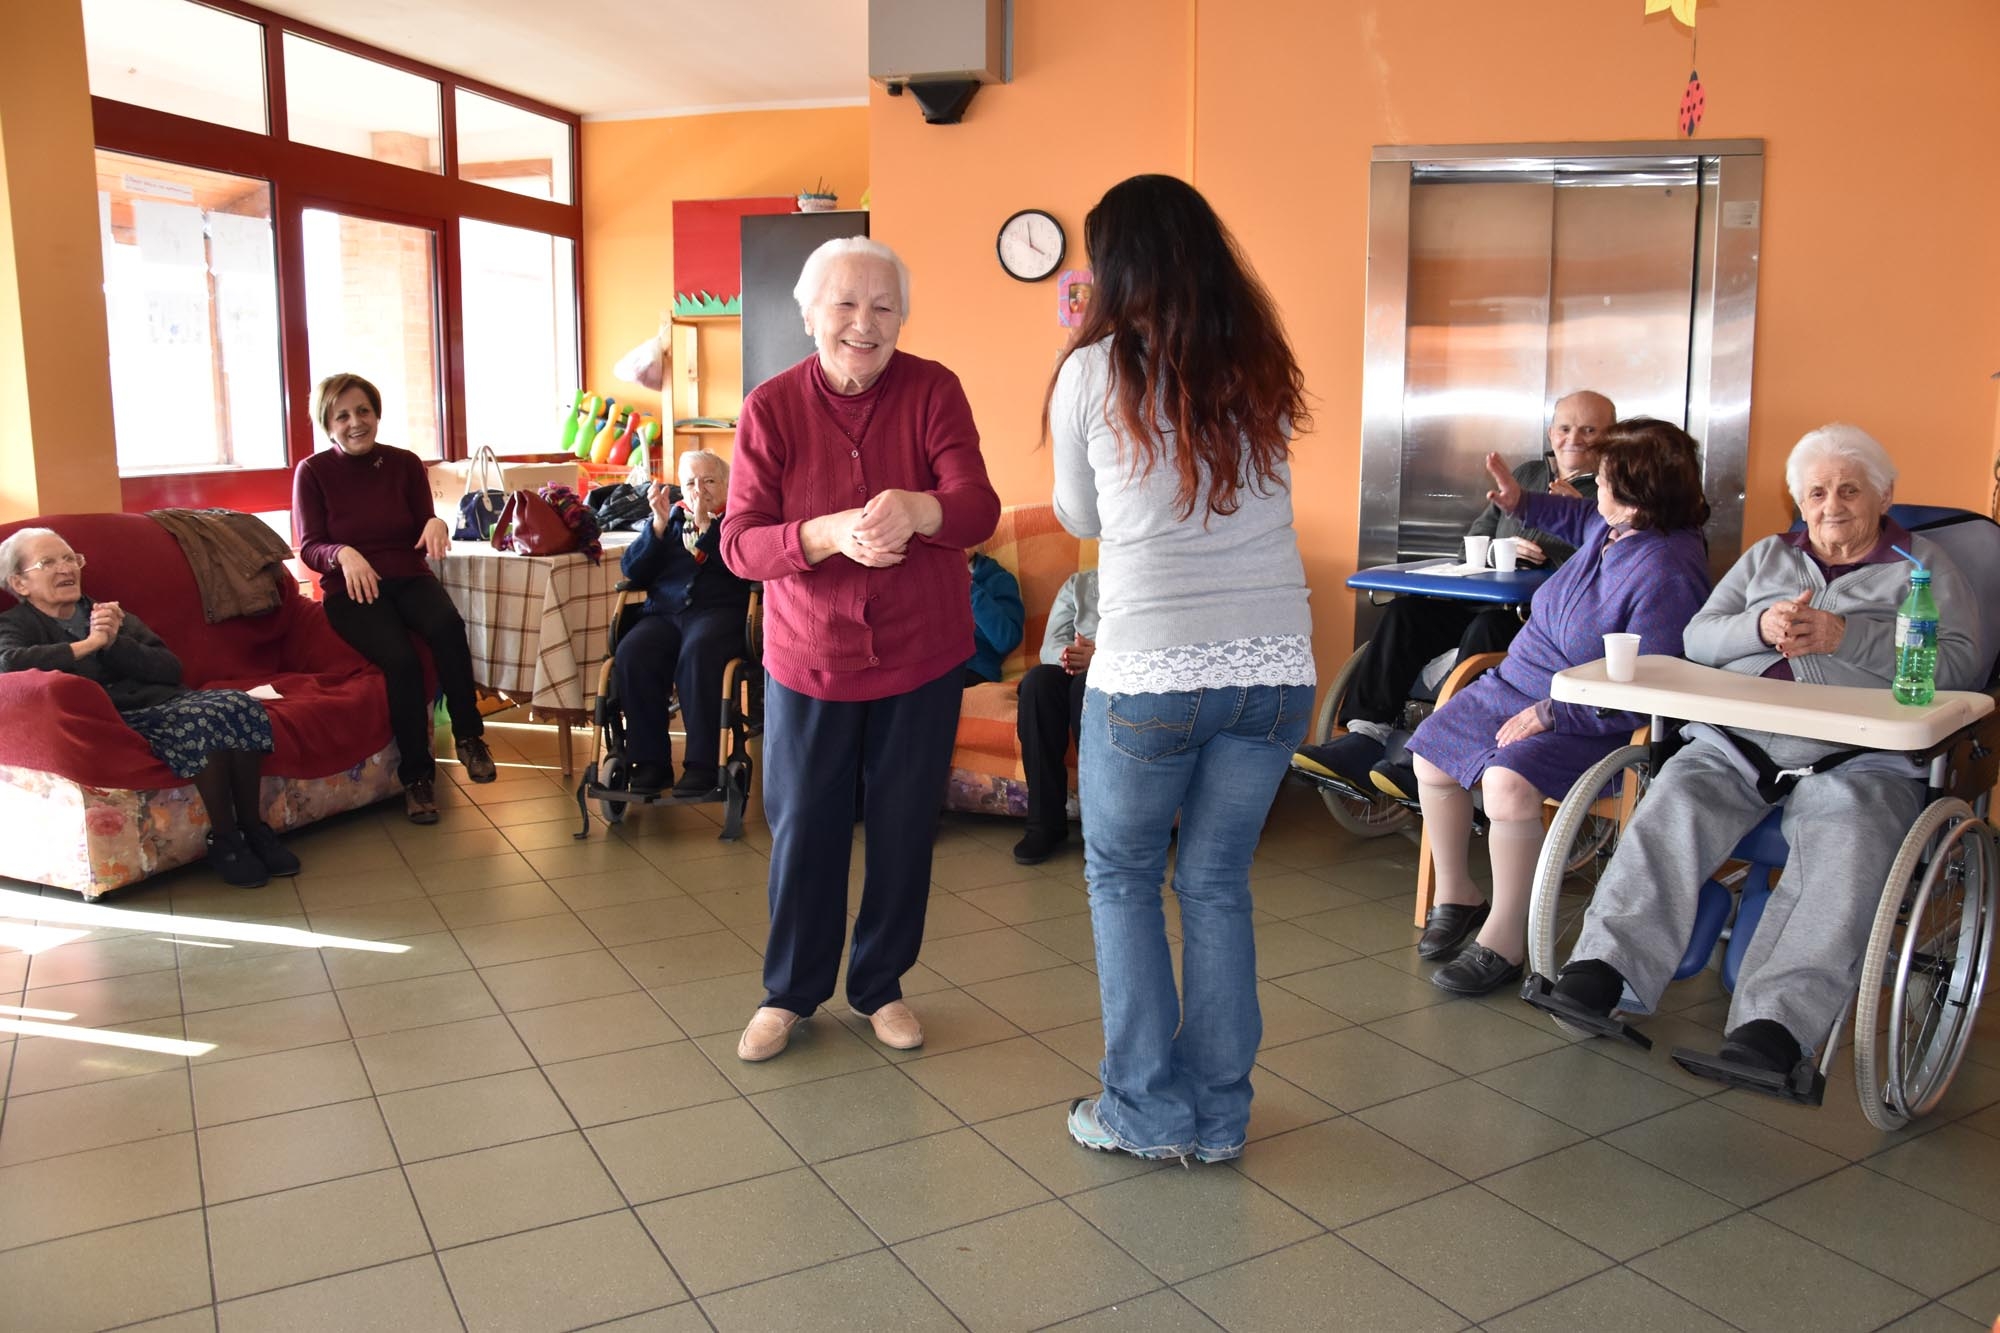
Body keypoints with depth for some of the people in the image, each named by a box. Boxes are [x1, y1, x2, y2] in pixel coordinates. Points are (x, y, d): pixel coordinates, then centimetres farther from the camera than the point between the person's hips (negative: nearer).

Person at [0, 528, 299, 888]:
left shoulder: (110, 614, 26)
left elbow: (171, 669, 13)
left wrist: (116, 642, -3)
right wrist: (89, 644, -9)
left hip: (164, 700, 6)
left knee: (240, 704, -27)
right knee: (203, 720, -35)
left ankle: (252, 825, -17)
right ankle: (223, 840, -22)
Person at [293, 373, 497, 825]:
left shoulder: (405, 463, 5)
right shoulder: (313, 472, -1)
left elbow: (421, 540, 6)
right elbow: (309, 547, -3)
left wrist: (436, 523, -18)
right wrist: (344, 554, -26)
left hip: (409, 579, 2)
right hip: (350, 590, -2)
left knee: (447, 624, -34)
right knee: (401, 659, -31)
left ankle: (469, 735, -18)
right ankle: (416, 774, -16)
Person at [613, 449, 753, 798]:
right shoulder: (670, 517, 25)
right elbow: (632, 572, 13)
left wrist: (705, 522, -7)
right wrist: (659, 524, 2)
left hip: (719, 611, -4)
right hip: (664, 612, 4)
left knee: (698, 653, -37)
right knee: (631, 655, -29)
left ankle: (702, 764, -31)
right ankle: (650, 762, -21)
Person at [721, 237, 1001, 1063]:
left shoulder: (933, 391, -8)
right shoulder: (771, 407, -8)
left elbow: (979, 510, -18)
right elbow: (740, 544, -14)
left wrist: (916, 509, -41)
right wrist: (831, 533, -33)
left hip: (921, 657, 1)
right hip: (809, 658, 0)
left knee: (905, 830, 11)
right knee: (803, 830, 9)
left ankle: (881, 986, 32)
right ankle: (790, 990, 31)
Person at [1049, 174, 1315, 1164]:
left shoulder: (1095, 372, -3)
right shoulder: (1261, 369, 7)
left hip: (1151, 674, -4)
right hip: (1277, 668, 4)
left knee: (1120, 874, 16)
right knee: (1217, 882, 16)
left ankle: (1146, 1110, 20)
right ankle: (1218, 1115, 25)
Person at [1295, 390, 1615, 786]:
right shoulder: (1527, 474, 23)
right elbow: (1473, 539, 20)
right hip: (1489, 602, 6)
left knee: (1486, 629, -35)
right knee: (1404, 612, -15)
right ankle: (1366, 736, -23)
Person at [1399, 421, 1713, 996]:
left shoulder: (1667, 575, -27)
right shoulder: (1610, 527, 0)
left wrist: (1549, 713, -27)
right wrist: (1522, 503, 19)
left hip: (1591, 724, -10)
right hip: (1517, 684, 10)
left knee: (1508, 782, -34)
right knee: (1430, 753, 7)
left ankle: (1504, 943, -16)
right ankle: (1455, 895, 23)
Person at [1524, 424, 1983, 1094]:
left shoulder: (1924, 567, 18)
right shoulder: (1767, 556, 27)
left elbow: (1959, 664, 3)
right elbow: (1697, 638, 17)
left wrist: (1844, 635, -8)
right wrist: (1761, 627, -5)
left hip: (1857, 756, -2)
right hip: (1736, 742, 2)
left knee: (1844, 856, -33)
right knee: (1673, 807, -29)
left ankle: (1772, 1027, -45)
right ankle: (1602, 973, -38)